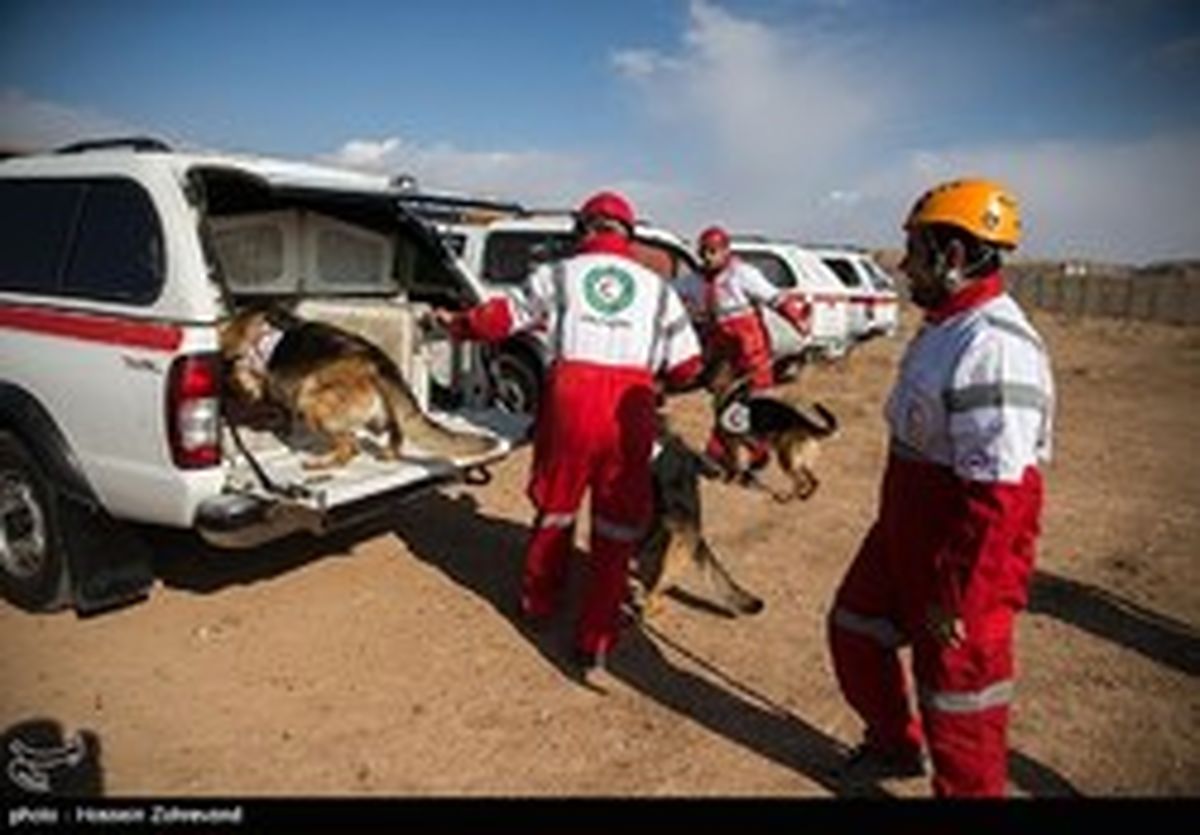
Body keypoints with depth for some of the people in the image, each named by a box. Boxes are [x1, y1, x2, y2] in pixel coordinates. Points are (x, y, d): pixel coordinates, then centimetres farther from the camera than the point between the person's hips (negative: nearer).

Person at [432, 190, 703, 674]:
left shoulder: (560, 274, 11)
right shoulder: (656, 286, 15)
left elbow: (503, 317, 18)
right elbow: (686, 367, 11)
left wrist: (456, 325, 35)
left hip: (571, 397, 0)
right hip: (631, 405, 0)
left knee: (555, 506, 20)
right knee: (616, 525, 11)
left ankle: (538, 601, 40)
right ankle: (596, 640, 15)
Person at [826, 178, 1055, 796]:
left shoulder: (995, 346, -26)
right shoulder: (944, 325, 7)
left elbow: (997, 494, -29)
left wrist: (955, 595, -23)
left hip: (966, 546, -10)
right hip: (907, 527, 10)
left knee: (956, 694, 8)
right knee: (855, 628, 22)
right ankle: (895, 746, 46)